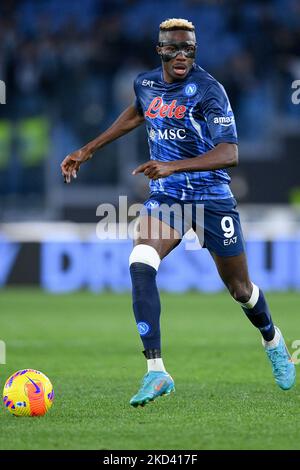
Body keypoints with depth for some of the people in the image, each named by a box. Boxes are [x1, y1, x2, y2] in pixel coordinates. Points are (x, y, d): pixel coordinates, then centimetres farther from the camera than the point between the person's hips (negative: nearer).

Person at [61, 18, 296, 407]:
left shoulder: (207, 90, -18)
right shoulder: (145, 83, 1)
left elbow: (230, 154, -27)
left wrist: (174, 166, -39)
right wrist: (88, 150, 26)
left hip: (212, 197, -3)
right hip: (165, 197, 4)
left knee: (241, 290, 9)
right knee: (140, 264, -24)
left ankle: (273, 342, 44)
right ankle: (156, 371, -26)